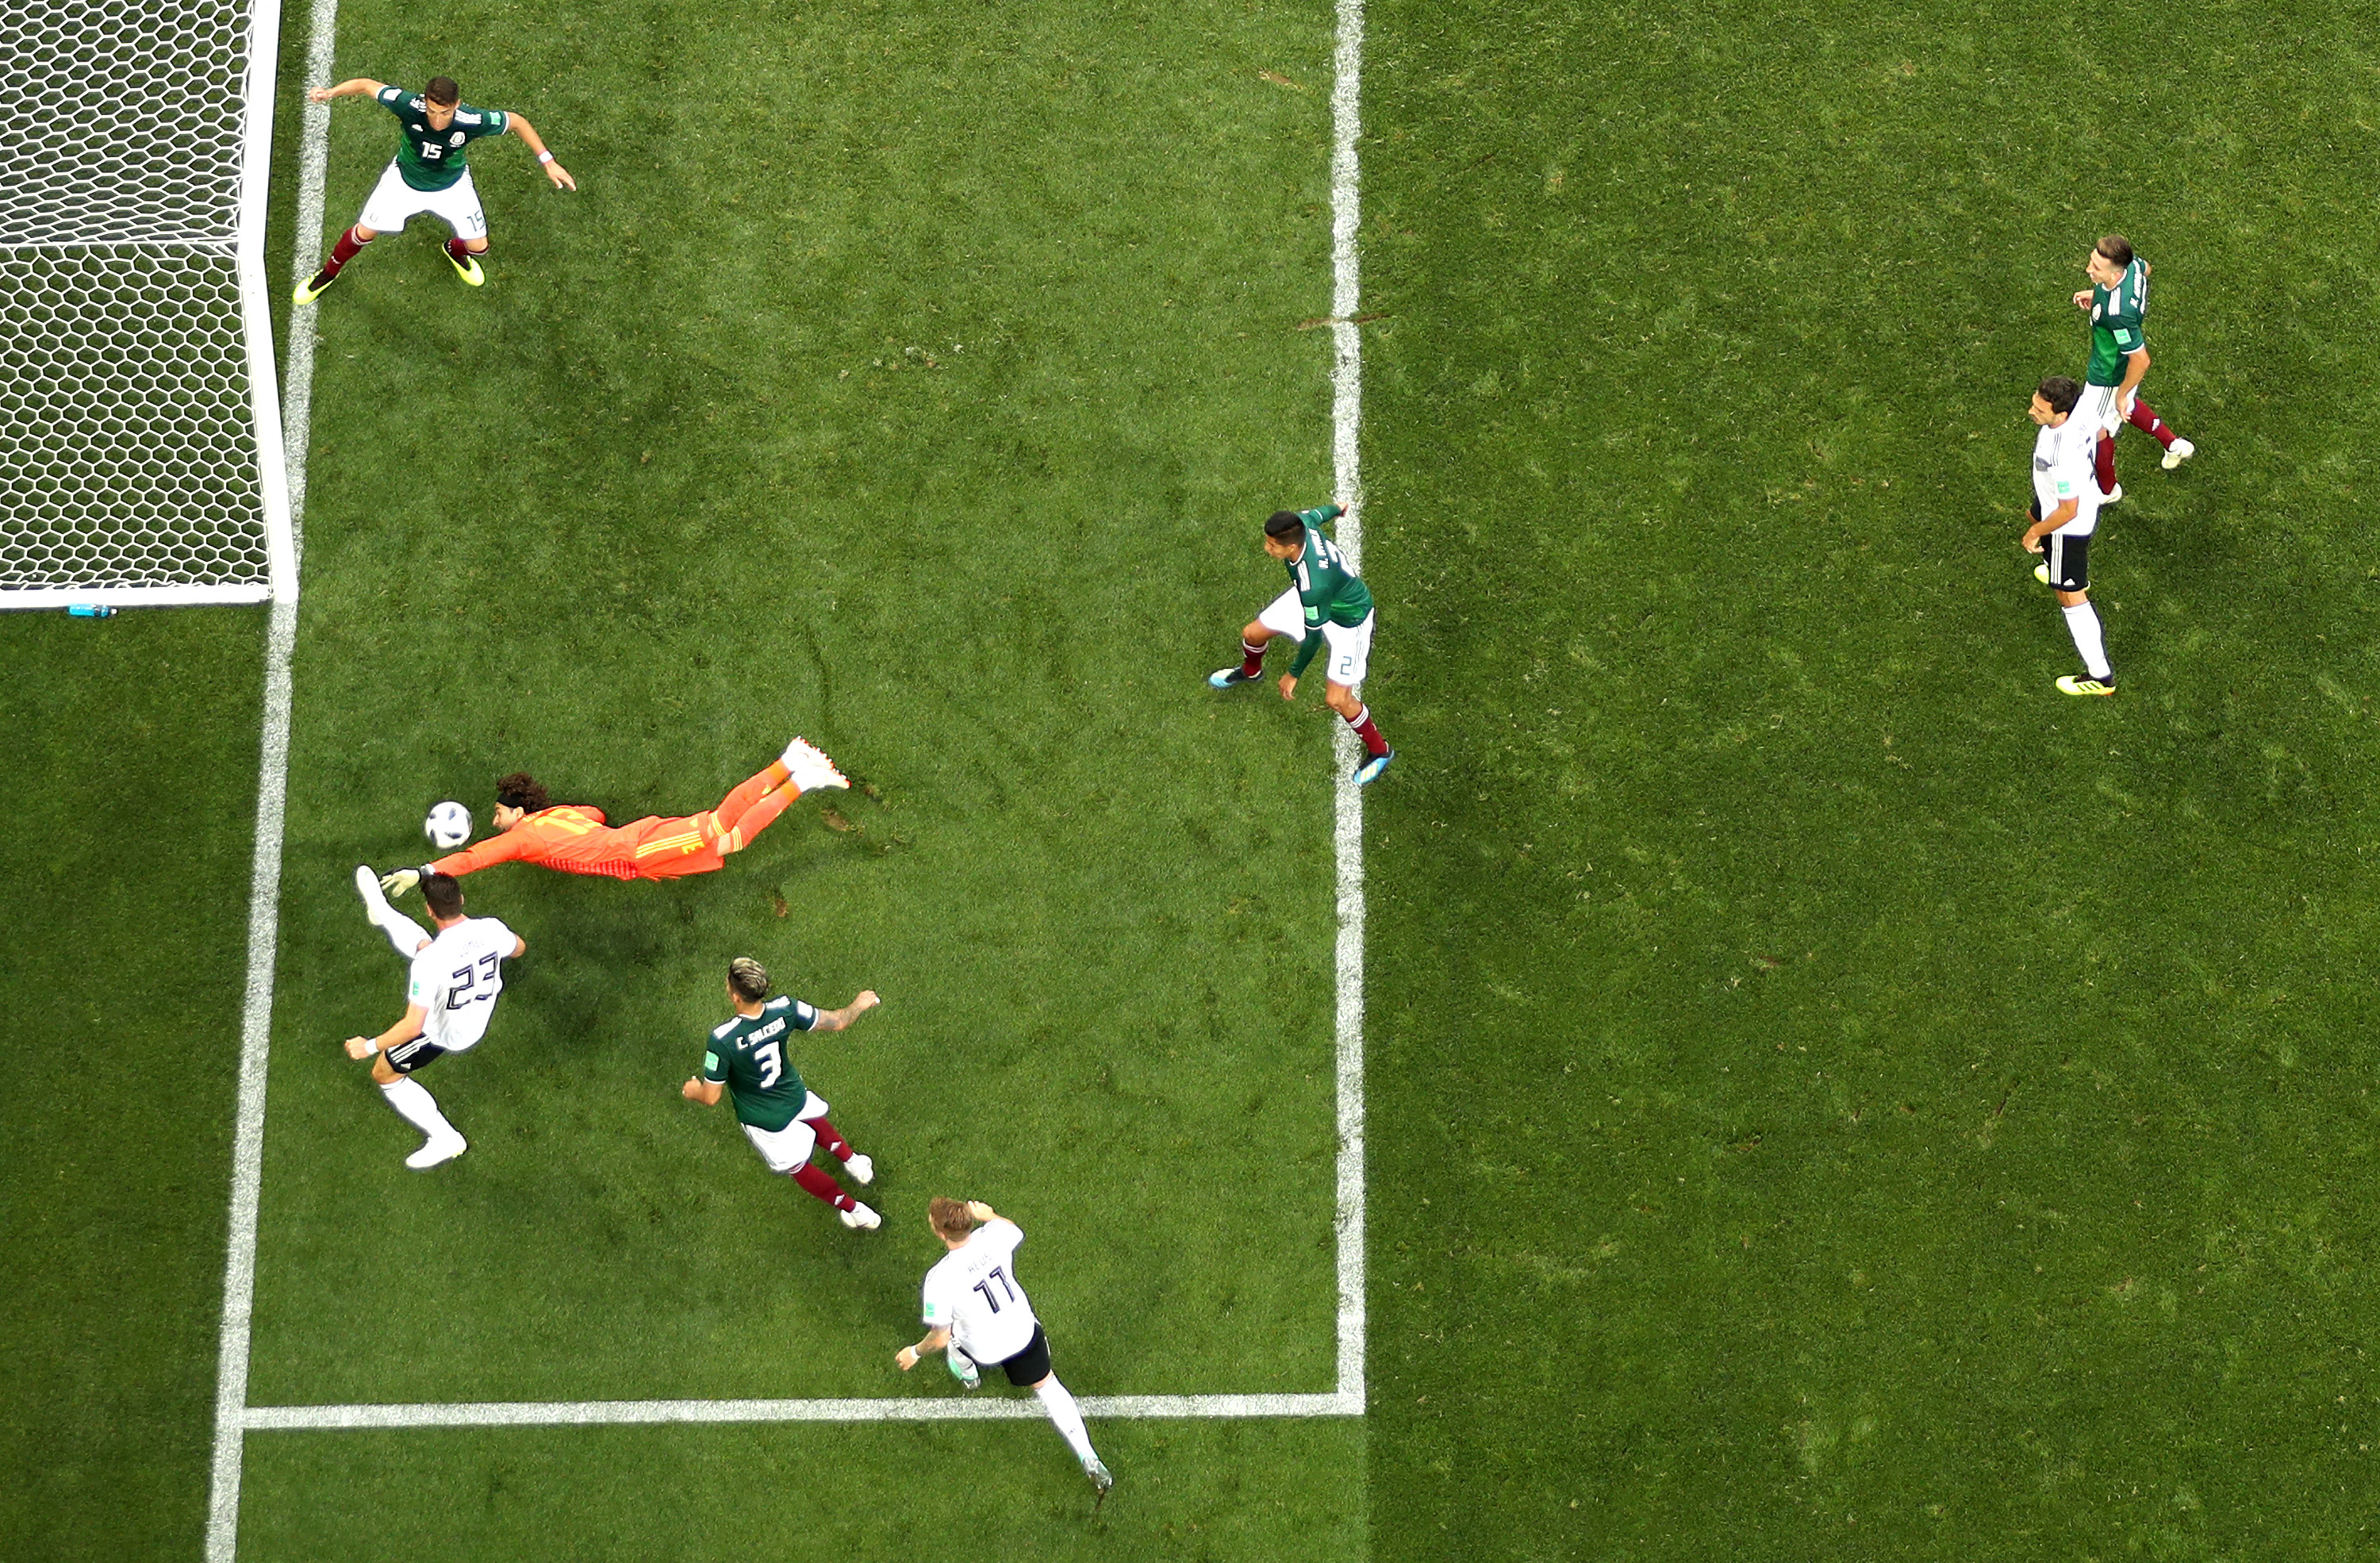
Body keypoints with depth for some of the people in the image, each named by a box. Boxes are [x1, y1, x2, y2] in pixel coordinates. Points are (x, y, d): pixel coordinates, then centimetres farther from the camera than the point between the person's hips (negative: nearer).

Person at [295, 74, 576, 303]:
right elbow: (366, 85, -26)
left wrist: (548, 162, -20)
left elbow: (518, 122, -21)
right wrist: (331, 92, -43)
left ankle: (455, 251, 48)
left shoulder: (473, 121, -38)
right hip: (404, 180, 0)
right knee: (364, 233, 9)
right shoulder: (409, 106, -39)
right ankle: (329, 273, 41)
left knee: (478, 247, 7)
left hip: (452, 187, 1)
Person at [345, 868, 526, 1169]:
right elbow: (519, 949, 1)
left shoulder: (430, 962, -40)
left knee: (384, 1074, 20)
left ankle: (444, 1138, 21)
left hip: (443, 1034, -6)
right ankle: (381, 914, 57)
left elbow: (413, 1026, -36)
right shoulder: (492, 930, -24)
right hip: (480, 1018, 6)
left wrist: (370, 1046, -22)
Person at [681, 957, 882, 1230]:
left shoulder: (723, 1039, -37)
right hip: (795, 1096, 3)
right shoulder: (785, 1010, -28)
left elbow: (711, 1098, -27)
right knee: (813, 1118, 41)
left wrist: (693, 1091, -2)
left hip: (763, 1120, -3)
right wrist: (861, 1004, 9)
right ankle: (852, 1161, 49)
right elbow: (836, 1021, -12)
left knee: (797, 1167, 24)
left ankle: (854, 1211, 36)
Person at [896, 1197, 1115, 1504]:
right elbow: (1015, 1230, 4)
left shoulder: (941, 1278, -37)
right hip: (1024, 1332, 3)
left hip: (985, 1349, -3)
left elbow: (940, 1338, -24)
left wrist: (915, 1352, -4)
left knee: (954, 1338, 33)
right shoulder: (993, 1235, -25)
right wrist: (987, 1214, 22)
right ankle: (1090, 1463, 15)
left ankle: (968, 1375, 68)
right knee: (1046, 1386, 21)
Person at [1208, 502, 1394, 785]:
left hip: (1348, 619, -8)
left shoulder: (1313, 585, -47)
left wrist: (1294, 675, -14)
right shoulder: (1300, 523, -29)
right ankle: (1250, 671, 56)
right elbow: (1318, 513, -2)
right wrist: (1336, 509, 24)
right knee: (1252, 634, 17)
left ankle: (1379, 751, 24)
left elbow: (1313, 636, -31)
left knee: (1337, 699, -4)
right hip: (1312, 601, 8)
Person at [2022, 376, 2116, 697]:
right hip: (2087, 496, 10)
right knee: (2037, 516, 41)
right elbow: (2099, 434, 3)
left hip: (2069, 523, -10)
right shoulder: (2080, 410, -21)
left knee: (2070, 597, 5)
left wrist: (2036, 533, -17)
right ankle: (2074, 577, 72)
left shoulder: (2062, 457, -45)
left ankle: (2100, 676, 16)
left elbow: (2068, 512, -34)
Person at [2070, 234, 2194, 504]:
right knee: (2126, 406, 37)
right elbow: (2145, 269, 4)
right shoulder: (2131, 264, -24)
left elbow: (2140, 360, -36)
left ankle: (2107, 491, 46)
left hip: (2111, 377, -8)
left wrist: (2121, 394, -19)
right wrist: (2096, 294, 4)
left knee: (2096, 430, 19)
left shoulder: (2117, 313, -47)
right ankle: (2175, 445, 54)